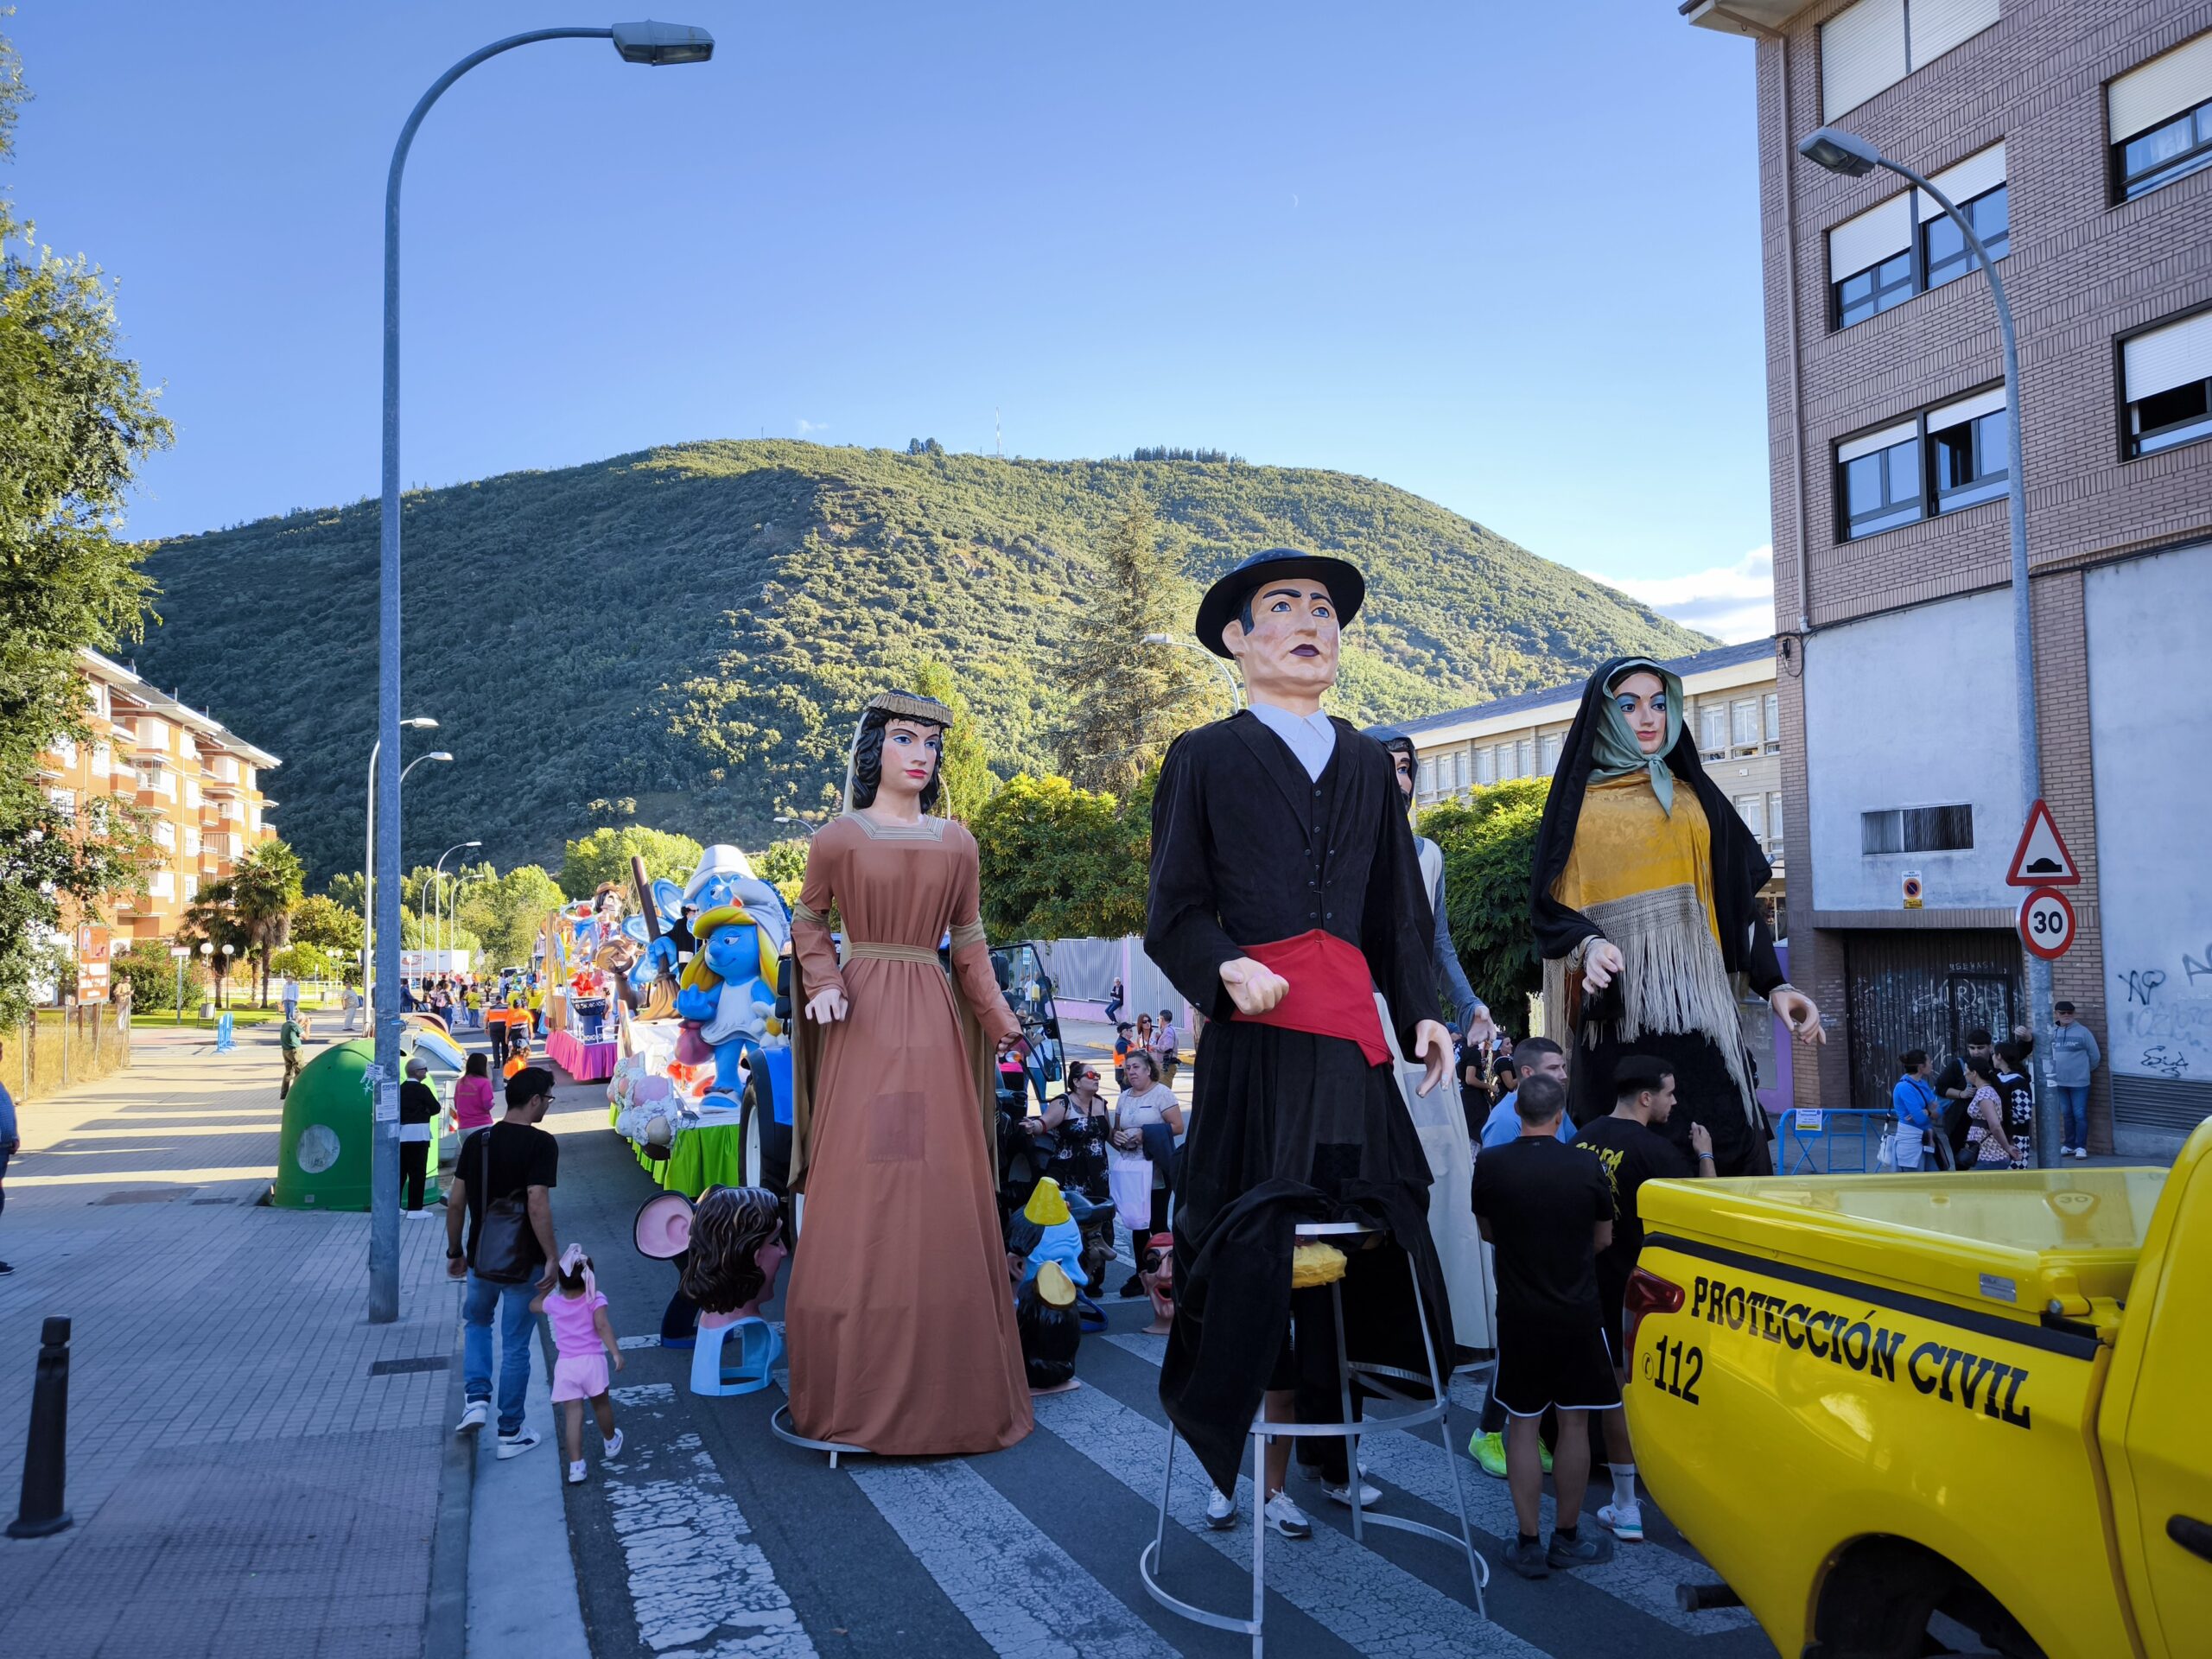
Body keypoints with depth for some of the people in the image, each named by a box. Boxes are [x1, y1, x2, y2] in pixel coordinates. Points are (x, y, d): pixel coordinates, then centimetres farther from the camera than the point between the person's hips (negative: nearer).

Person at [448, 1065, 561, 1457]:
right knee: (515, 1346, 8)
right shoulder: (541, 1144, -17)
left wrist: (455, 1251, 14)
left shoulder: (476, 1141, -1)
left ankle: (477, 1397, 12)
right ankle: (511, 1432, 17)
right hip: (523, 1263, -4)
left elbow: (456, 1203, 3)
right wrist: (551, 1258, -18)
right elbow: (538, 1206, -24)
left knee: (476, 1322, 29)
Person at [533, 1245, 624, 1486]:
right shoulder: (596, 1299, -6)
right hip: (592, 1361, -1)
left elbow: (533, 1305, 25)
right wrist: (616, 1353, -22)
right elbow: (602, 1326, -20)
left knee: (573, 1414, -1)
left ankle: (576, 1466, -7)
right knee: (601, 1404, 21)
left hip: (565, 1365, 1)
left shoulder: (553, 1303, 4)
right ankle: (610, 1443, 43)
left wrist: (546, 1289, 35)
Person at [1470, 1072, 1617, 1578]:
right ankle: (1567, 1539, 21)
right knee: (1574, 1424, 11)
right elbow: (1603, 1240, 4)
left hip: (1518, 1314, 0)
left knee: (1522, 1424, 9)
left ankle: (1528, 1544, 12)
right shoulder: (1586, 1167, -10)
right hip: (1578, 1313, 0)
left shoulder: (1490, 1165, -9)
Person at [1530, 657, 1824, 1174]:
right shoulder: (1576, 807, 11)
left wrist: (1773, 985, 1)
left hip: (1694, 1007, 2)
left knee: (1725, 1152, -9)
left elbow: (1739, 900, 14)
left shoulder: (1698, 800, 18)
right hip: (1616, 1013, -2)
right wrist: (1589, 944, -19)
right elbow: (1552, 906, 2)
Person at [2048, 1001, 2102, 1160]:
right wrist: (2054, 1071, 9)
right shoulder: (2053, 1034, 5)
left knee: (2080, 1115, -2)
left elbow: (2095, 1056, -2)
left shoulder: (2083, 1032, -8)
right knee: (2066, 1115, 13)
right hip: (2059, 1082, 4)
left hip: (2079, 1082, -4)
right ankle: (2069, 1144, 22)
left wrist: (2085, 1070, 8)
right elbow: (2050, 1055, 15)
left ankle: (2081, 1147, 4)